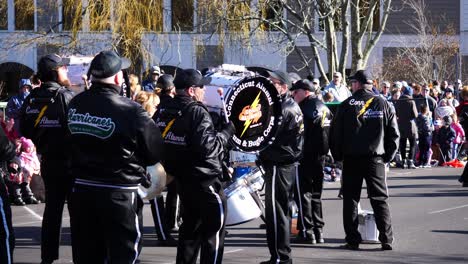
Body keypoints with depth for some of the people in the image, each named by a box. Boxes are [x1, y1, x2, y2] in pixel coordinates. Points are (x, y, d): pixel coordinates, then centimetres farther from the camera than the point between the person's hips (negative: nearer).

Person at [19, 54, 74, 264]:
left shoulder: (32, 99, 1)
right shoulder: (65, 97, -17)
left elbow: (25, 130, 6)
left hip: (48, 162, 6)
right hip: (70, 162, -6)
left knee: (52, 208, 14)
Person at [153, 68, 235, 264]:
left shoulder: (163, 110, 5)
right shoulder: (197, 112, -18)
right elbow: (208, 147, -25)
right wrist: (228, 131, -13)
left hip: (182, 179, 8)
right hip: (205, 180, -8)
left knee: (190, 226, 19)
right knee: (214, 230, -1)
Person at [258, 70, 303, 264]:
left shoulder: (281, 109, -17)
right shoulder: (293, 106, 15)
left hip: (278, 166, -10)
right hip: (290, 163, 10)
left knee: (275, 212, -7)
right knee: (283, 210, 16)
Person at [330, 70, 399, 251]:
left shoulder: (346, 105, -1)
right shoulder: (383, 104, 4)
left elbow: (335, 133, 0)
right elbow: (394, 134, 5)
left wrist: (338, 156, 11)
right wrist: (388, 156, 11)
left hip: (351, 159, -1)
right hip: (376, 159, 1)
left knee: (350, 200, 6)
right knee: (380, 199, 5)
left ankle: (353, 240, 4)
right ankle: (386, 240, 0)